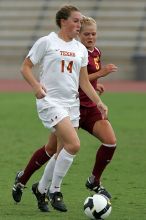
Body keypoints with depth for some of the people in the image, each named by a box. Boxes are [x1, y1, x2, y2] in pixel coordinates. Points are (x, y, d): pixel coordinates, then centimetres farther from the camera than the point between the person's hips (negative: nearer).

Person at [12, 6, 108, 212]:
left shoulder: (81, 49, 13)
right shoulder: (46, 42, -3)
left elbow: (84, 81, 17)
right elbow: (26, 67, -1)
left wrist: (98, 101, 6)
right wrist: (36, 85, -18)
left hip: (72, 103, 7)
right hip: (50, 101, -7)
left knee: (63, 152, 4)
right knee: (74, 145, -21)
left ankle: (41, 188, 25)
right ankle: (55, 190, -5)